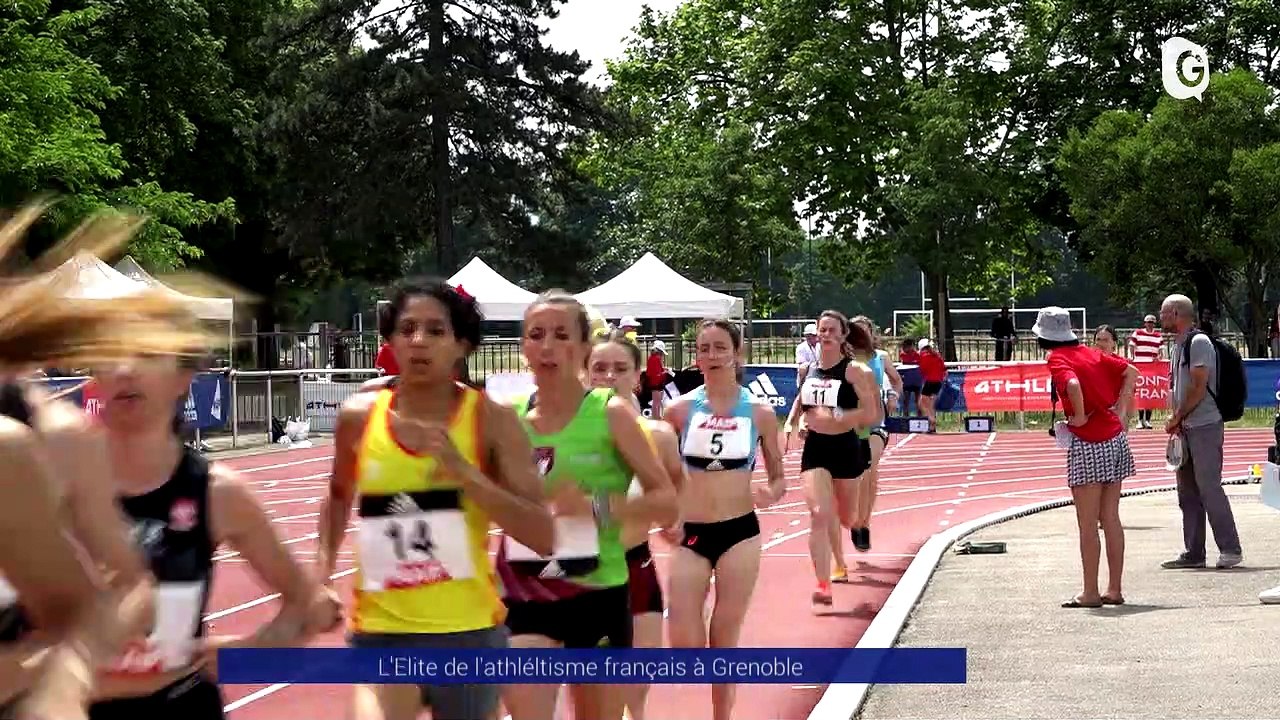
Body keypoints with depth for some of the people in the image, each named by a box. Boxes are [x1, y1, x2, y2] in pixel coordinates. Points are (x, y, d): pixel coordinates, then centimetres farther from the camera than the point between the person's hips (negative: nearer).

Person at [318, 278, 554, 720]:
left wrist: (464, 472, -23)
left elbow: (542, 537, -13)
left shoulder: (491, 420, -7)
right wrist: (323, 569, 7)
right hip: (382, 633, 0)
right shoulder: (360, 416, -1)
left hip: (468, 632, 0)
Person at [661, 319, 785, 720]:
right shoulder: (681, 409, -2)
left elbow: (778, 477, 6)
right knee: (684, 646, -8)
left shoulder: (760, 413, -2)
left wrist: (772, 493, -16)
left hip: (740, 532, 0)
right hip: (690, 534, 1)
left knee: (725, 641, 2)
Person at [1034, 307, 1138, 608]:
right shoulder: (1091, 353, 12)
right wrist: (1118, 408, 12)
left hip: (1088, 445, -8)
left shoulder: (1057, 359, -10)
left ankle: (1090, 593, 5)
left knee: (1087, 525, 0)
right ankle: (1114, 589, 17)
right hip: (1115, 439, 8)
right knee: (1111, 520, 12)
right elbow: (1131, 372, 17)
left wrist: (1080, 416, -15)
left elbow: (1073, 385, -29)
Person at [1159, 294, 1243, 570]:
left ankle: (1230, 549, -4)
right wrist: (1175, 421, 6)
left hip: (1205, 426, -9)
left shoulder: (1199, 343, -11)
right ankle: (1193, 553, 12)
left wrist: (1176, 417, -10)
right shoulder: (1177, 347, 17)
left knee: (1209, 487, -10)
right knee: (1188, 493, 9)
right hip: (1185, 429, 9)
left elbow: (1199, 388, -16)